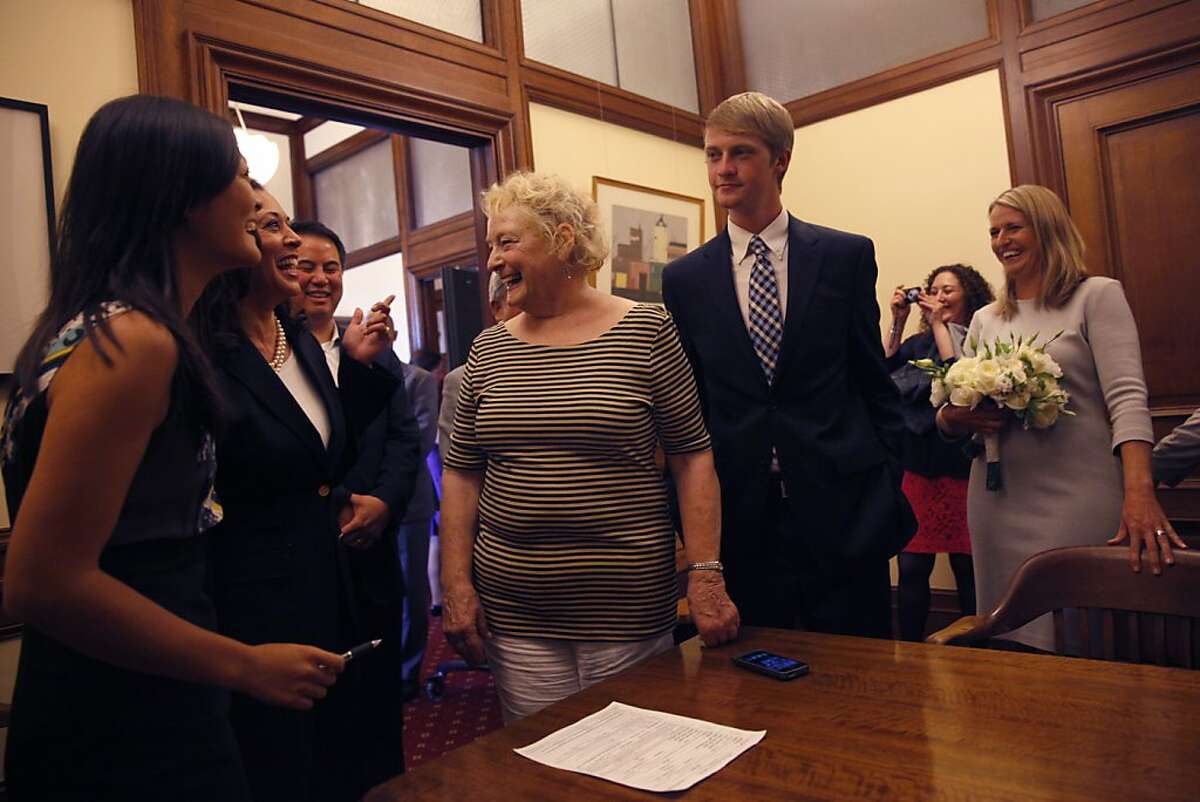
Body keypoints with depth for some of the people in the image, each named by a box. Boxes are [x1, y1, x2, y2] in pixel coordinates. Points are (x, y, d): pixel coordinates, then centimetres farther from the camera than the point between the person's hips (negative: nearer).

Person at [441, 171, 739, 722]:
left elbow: (692, 457, -3)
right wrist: (456, 583, 2)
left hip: (630, 609, -2)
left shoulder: (645, 332, -4)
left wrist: (706, 575, -9)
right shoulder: (489, 350, 6)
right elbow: (462, 472, 9)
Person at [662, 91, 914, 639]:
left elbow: (874, 382, 6)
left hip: (843, 508, 0)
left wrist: (887, 485, 1)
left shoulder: (847, 256, 2)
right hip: (739, 518, 1)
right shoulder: (684, 279, 4)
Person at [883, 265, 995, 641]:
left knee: (968, 567, 4)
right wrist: (897, 322, -4)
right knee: (911, 567, 2)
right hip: (916, 466, 3)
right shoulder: (919, 343, 13)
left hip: (962, 468, -3)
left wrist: (939, 324, -9)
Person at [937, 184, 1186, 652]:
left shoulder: (1097, 296, 1)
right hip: (998, 506, 4)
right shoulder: (984, 320, 14)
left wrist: (1139, 492, -24)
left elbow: (1127, 397, -11)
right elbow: (950, 413, 15)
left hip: (1077, 503, -4)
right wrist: (953, 417, -9)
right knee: (1015, 641, 9)